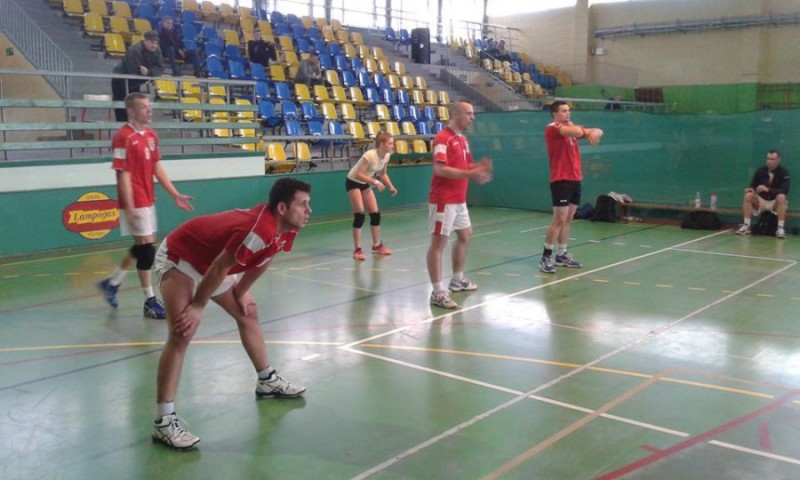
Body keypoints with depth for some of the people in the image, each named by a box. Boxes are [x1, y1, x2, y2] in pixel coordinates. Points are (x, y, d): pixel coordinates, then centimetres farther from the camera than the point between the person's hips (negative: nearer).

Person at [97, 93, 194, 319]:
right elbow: (123, 175, -18)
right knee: (146, 247, -5)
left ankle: (111, 283, 33)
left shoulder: (151, 135, 9)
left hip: (148, 200, 9)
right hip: (136, 202, -9)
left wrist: (175, 195, 12)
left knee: (142, 247, 16)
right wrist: (129, 208, -21)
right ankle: (150, 301, 5)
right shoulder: (123, 137, -15)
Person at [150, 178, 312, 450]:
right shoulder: (259, 230, -38)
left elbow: (261, 262, 7)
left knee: (248, 312, 17)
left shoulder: (287, 229, -10)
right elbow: (218, 269, -31)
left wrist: (241, 292, 13)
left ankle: (267, 381, 34)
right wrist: (197, 307, -20)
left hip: (211, 260, 10)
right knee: (182, 334, -20)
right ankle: (163, 422, -18)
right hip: (179, 257, -10)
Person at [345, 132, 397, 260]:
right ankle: (357, 249, -6)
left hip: (365, 184, 8)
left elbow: (383, 174, 7)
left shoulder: (386, 156, -8)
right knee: (360, 215, -13)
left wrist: (391, 187, -6)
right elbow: (358, 174, -33)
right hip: (353, 182, -7)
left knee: (375, 214, 6)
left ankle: (377, 245, 21)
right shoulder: (370, 155, -31)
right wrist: (376, 182, -37)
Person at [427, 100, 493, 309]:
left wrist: (478, 167, -2)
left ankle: (457, 280, 36)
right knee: (439, 242, -7)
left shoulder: (463, 139, 15)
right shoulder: (443, 138, -15)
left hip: (459, 200, 10)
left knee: (465, 235, 20)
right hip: (443, 201, -10)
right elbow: (440, 169, -25)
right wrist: (470, 174, -28)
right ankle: (438, 292, -6)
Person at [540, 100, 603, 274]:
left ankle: (562, 255, 19)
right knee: (559, 220, -10)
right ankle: (546, 258, -4)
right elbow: (576, 131, -26)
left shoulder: (572, 127, 15)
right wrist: (588, 131, -6)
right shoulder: (551, 128, -10)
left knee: (568, 219, 11)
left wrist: (594, 131, -13)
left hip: (575, 179, 8)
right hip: (561, 180, -8)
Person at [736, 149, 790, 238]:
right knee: (748, 195, -24)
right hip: (761, 201, 3)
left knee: (781, 197, -36)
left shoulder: (784, 172, -10)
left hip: (775, 203, -3)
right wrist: (751, 189, -23)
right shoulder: (760, 170, -1)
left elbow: (785, 190, -22)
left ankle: (780, 228, -33)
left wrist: (768, 189, -34)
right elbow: (753, 185, 3)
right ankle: (746, 226, -24)